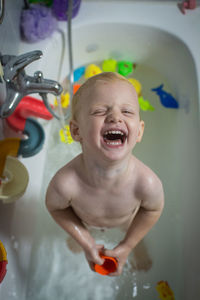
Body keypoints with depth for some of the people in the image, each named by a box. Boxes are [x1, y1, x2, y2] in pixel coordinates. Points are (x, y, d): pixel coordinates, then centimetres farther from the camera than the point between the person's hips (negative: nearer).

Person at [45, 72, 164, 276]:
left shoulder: (148, 183, -43)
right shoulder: (65, 183, -44)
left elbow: (153, 210, -18)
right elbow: (55, 207, -19)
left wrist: (127, 246, -8)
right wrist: (86, 243, -11)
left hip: (127, 221, 1)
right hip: (84, 220, 0)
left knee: (134, 234, 31)